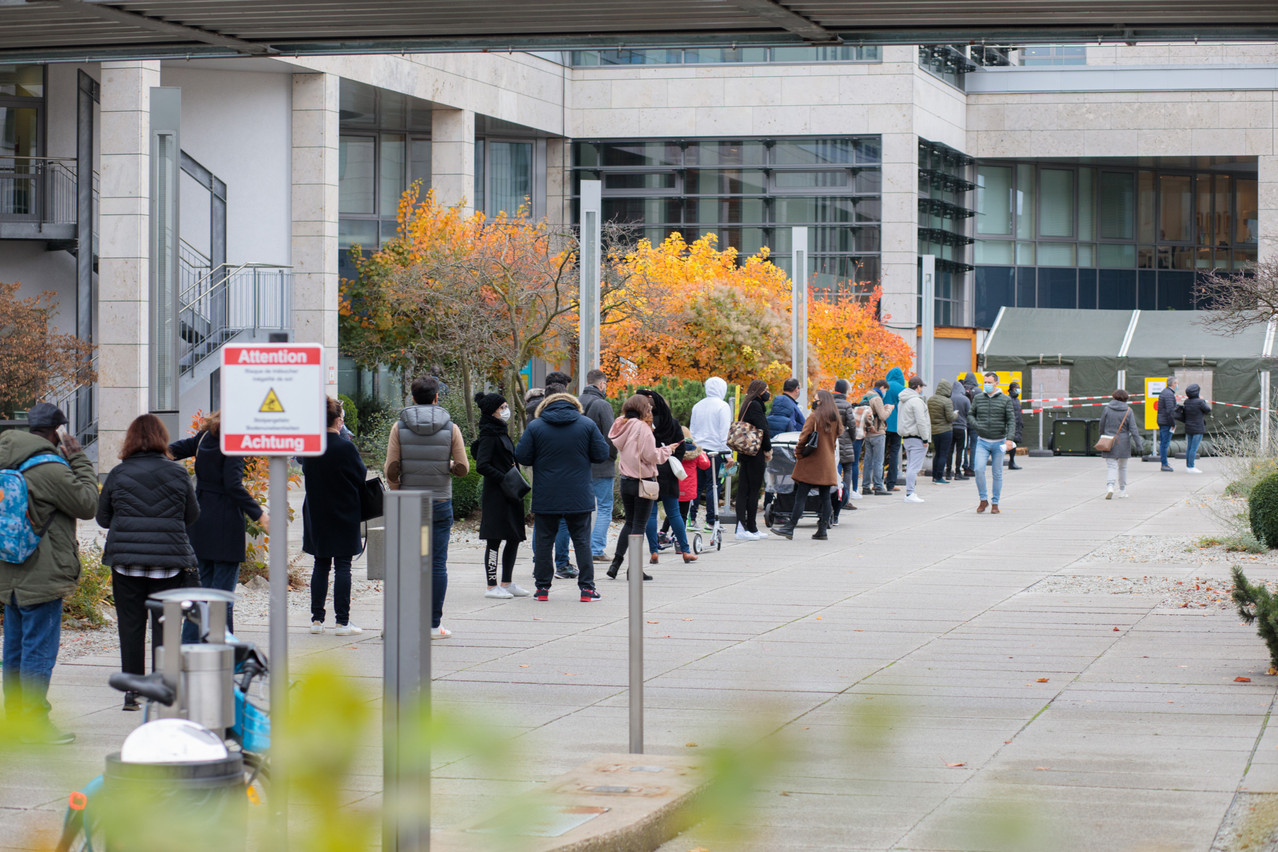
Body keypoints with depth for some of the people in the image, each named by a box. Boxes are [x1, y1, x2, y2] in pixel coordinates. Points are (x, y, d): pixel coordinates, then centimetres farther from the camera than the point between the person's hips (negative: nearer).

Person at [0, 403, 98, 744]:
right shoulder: (49, 468, -17)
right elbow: (88, 505, -9)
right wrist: (79, 460, -3)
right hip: (42, 575, -9)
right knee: (40, 648, -6)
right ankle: (35, 721, -6)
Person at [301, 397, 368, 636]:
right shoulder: (345, 448, -17)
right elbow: (362, 477, -8)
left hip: (316, 514, 5)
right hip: (344, 514, -5)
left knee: (320, 566, 12)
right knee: (342, 567, 0)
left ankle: (317, 619, 12)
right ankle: (342, 621, -1)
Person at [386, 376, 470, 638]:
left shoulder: (400, 427, -2)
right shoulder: (450, 428, -2)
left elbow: (391, 469, -5)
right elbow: (463, 468, -3)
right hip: (440, 503, 0)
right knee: (437, 564, 2)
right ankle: (434, 624, 2)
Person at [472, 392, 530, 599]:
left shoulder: (501, 432, 16)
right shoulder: (489, 435, -12)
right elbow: (482, 466, -19)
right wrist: (504, 479, -20)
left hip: (509, 495, 9)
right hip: (495, 495, -9)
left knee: (514, 539, 10)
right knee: (494, 540, -5)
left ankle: (507, 583, 18)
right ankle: (492, 586, 0)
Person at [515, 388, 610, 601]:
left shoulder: (535, 426, -2)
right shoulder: (587, 424, -1)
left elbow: (522, 457, -3)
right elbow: (601, 454, 0)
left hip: (545, 497, 0)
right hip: (579, 496, 0)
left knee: (543, 540, 9)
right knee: (582, 540, 7)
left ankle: (542, 587, 10)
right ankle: (587, 587, 4)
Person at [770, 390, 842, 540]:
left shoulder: (814, 417, -9)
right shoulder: (835, 419, 9)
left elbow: (804, 438, -12)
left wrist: (799, 454, 0)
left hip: (811, 463, -6)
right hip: (828, 464, 6)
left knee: (800, 497, -6)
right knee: (825, 497, 7)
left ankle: (790, 528, -7)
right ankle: (823, 530, 6)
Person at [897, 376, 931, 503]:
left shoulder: (903, 401, 16)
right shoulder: (916, 401, -15)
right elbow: (920, 422, -19)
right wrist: (925, 439, -14)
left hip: (906, 437, 10)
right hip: (916, 437, -10)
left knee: (911, 466, 15)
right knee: (914, 466, -10)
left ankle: (910, 492, 16)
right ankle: (910, 494, -14)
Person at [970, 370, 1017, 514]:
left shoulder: (1005, 400, -1)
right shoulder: (978, 398, 5)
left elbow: (1011, 420, -4)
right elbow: (970, 415, 14)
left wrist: (1009, 439, -17)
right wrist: (977, 425, -9)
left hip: (999, 442, -1)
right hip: (982, 441, 1)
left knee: (997, 474, 4)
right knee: (979, 469, -16)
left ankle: (995, 503, 15)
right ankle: (983, 500, -1)